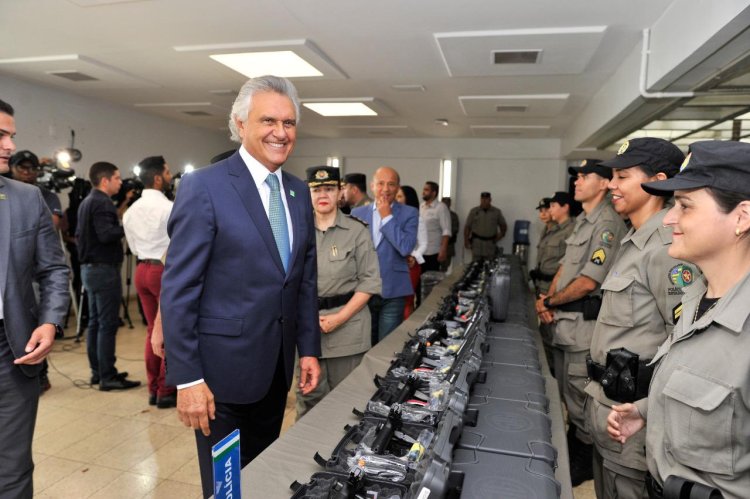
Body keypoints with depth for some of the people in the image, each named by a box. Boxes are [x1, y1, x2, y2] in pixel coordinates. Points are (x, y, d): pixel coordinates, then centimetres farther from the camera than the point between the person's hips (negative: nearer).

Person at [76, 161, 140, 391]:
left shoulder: (86, 202, 16)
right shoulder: (102, 202, -15)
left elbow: (78, 234, 21)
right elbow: (106, 234, -25)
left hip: (89, 268, 10)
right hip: (104, 269, -10)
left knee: (95, 322, 13)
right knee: (108, 324, -7)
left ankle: (97, 372, 21)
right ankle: (108, 377, -3)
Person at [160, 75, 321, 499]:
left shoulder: (299, 192, 6)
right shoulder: (203, 187, -13)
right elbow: (178, 290, -14)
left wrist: (309, 348, 7)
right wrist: (187, 378, -14)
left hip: (277, 365, 6)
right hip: (224, 367, -5)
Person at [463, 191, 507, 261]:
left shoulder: (497, 212, 8)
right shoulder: (474, 211, 6)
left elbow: (503, 226, 17)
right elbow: (467, 227, 5)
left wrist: (498, 237, 6)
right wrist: (466, 240, -3)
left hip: (491, 244, 1)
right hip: (477, 242, -1)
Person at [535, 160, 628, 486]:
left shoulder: (607, 224, -17)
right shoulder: (582, 220, 14)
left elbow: (587, 282, -22)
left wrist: (549, 301, -10)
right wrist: (548, 301, 3)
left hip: (584, 323, -9)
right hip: (565, 320, 9)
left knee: (580, 395, 4)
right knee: (566, 390, 21)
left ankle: (586, 462, 22)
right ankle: (573, 445, 39)